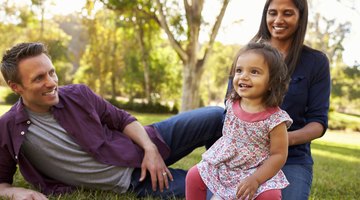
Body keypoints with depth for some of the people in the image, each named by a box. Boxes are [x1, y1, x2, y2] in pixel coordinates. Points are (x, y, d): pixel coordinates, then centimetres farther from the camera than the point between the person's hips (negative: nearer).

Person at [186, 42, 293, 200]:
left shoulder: (275, 118, -23)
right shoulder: (232, 103, -5)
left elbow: (279, 155, -19)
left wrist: (255, 179, -26)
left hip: (257, 171, -5)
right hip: (223, 165, 5)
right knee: (194, 175, 0)